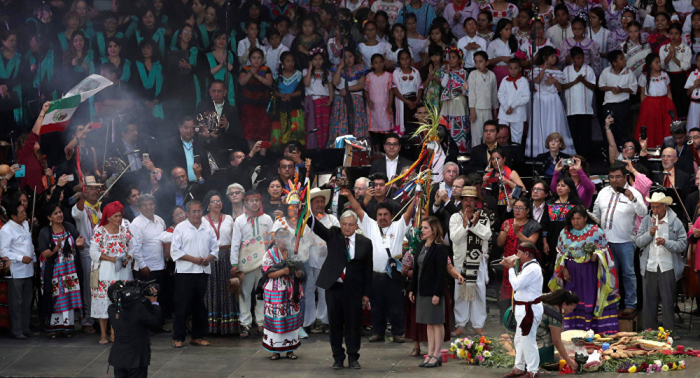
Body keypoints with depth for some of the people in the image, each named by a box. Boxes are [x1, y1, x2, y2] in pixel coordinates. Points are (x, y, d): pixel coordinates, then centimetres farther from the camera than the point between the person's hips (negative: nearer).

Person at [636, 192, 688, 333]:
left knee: (668, 301, 3)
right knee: (649, 300, 8)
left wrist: (666, 242, -20)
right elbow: (638, 242, 3)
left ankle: (669, 330, 12)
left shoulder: (675, 222, -1)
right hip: (650, 267, 3)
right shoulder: (646, 221, 7)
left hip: (668, 268, -2)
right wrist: (649, 233, -13)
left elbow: (683, 245, -6)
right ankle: (649, 330, 18)